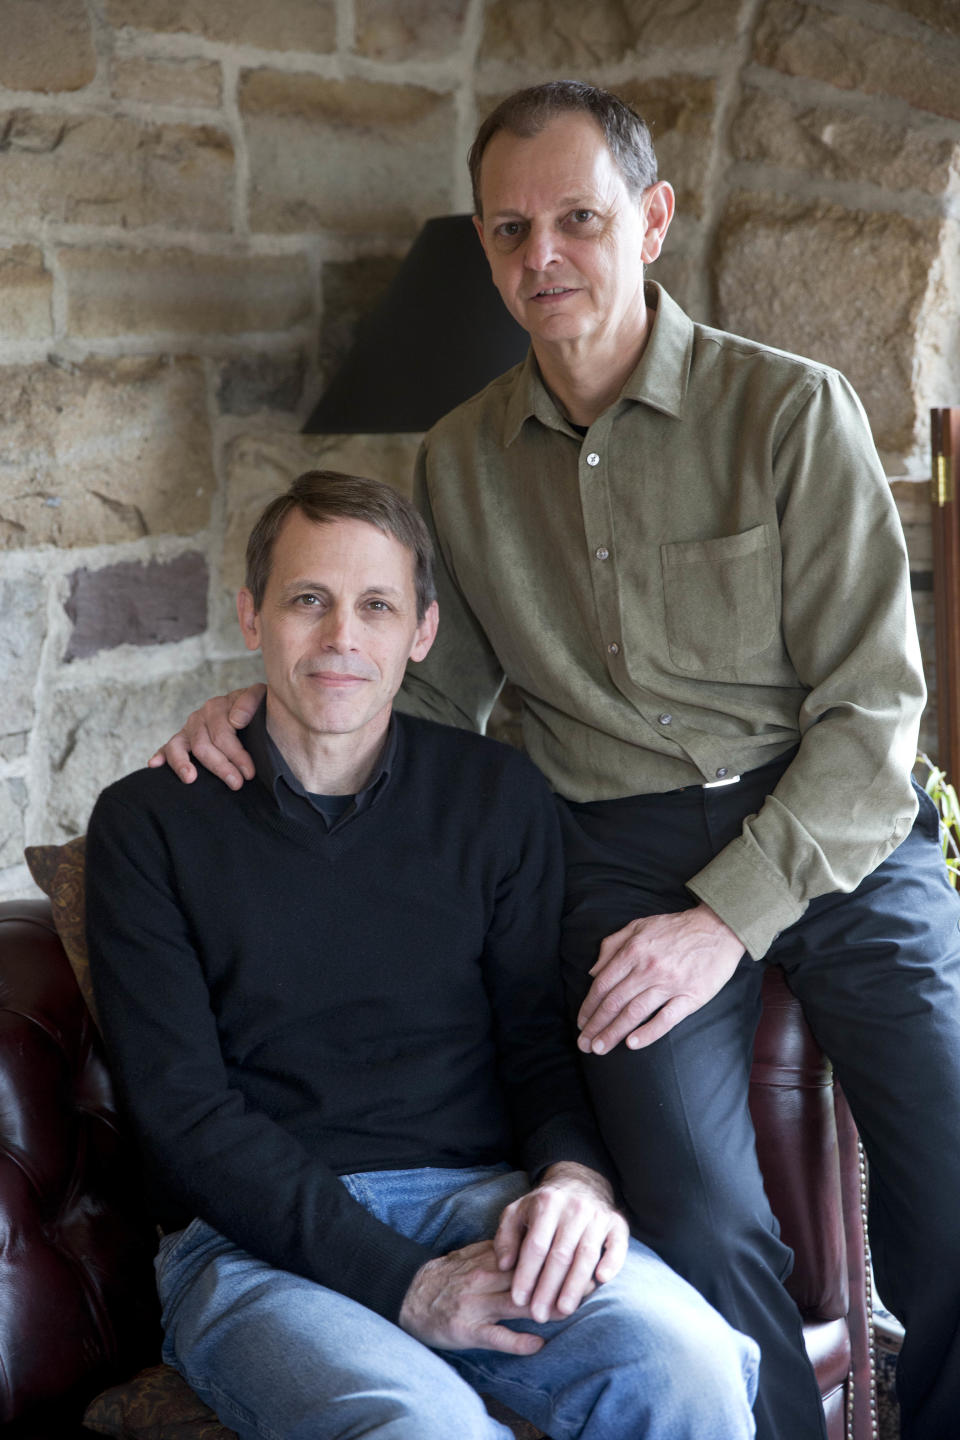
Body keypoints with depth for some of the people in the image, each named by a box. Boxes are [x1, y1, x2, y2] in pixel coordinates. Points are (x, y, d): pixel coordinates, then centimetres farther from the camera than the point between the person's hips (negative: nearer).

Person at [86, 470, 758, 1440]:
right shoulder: (148, 823, 3)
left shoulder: (497, 797, 12)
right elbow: (183, 1109, -4)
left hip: (479, 1200, 3)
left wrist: (576, 1176, -14)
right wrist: (401, 1284, -15)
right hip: (255, 1242, -2)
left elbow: (539, 1030, 11)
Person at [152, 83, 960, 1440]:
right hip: (623, 854, 2)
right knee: (703, 1220, -20)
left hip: (840, 831, -2)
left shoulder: (791, 408, -2)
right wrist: (274, 704, 3)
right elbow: (439, 685, 22)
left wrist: (731, 916, -14)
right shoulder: (461, 461, 10)